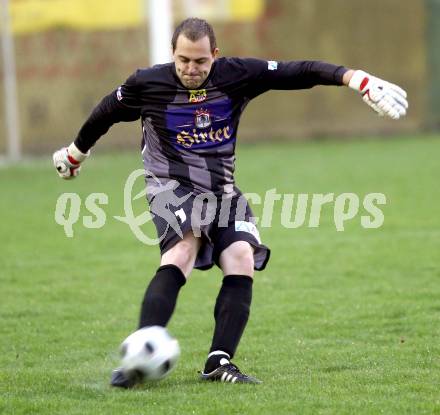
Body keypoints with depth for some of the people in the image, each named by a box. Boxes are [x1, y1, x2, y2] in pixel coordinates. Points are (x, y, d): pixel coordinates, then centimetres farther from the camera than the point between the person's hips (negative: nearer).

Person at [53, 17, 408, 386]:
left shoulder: (237, 75, -6)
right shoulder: (147, 85, -8)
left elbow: (298, 72, -9)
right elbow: (105, 115, 10)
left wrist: (357, 79, -18)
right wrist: (76, 152, 24)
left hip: (222, 190, 4)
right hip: (172, 186, -4)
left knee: (242, 261, -18)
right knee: (182, 253, -29)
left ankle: (219, 362, -12)